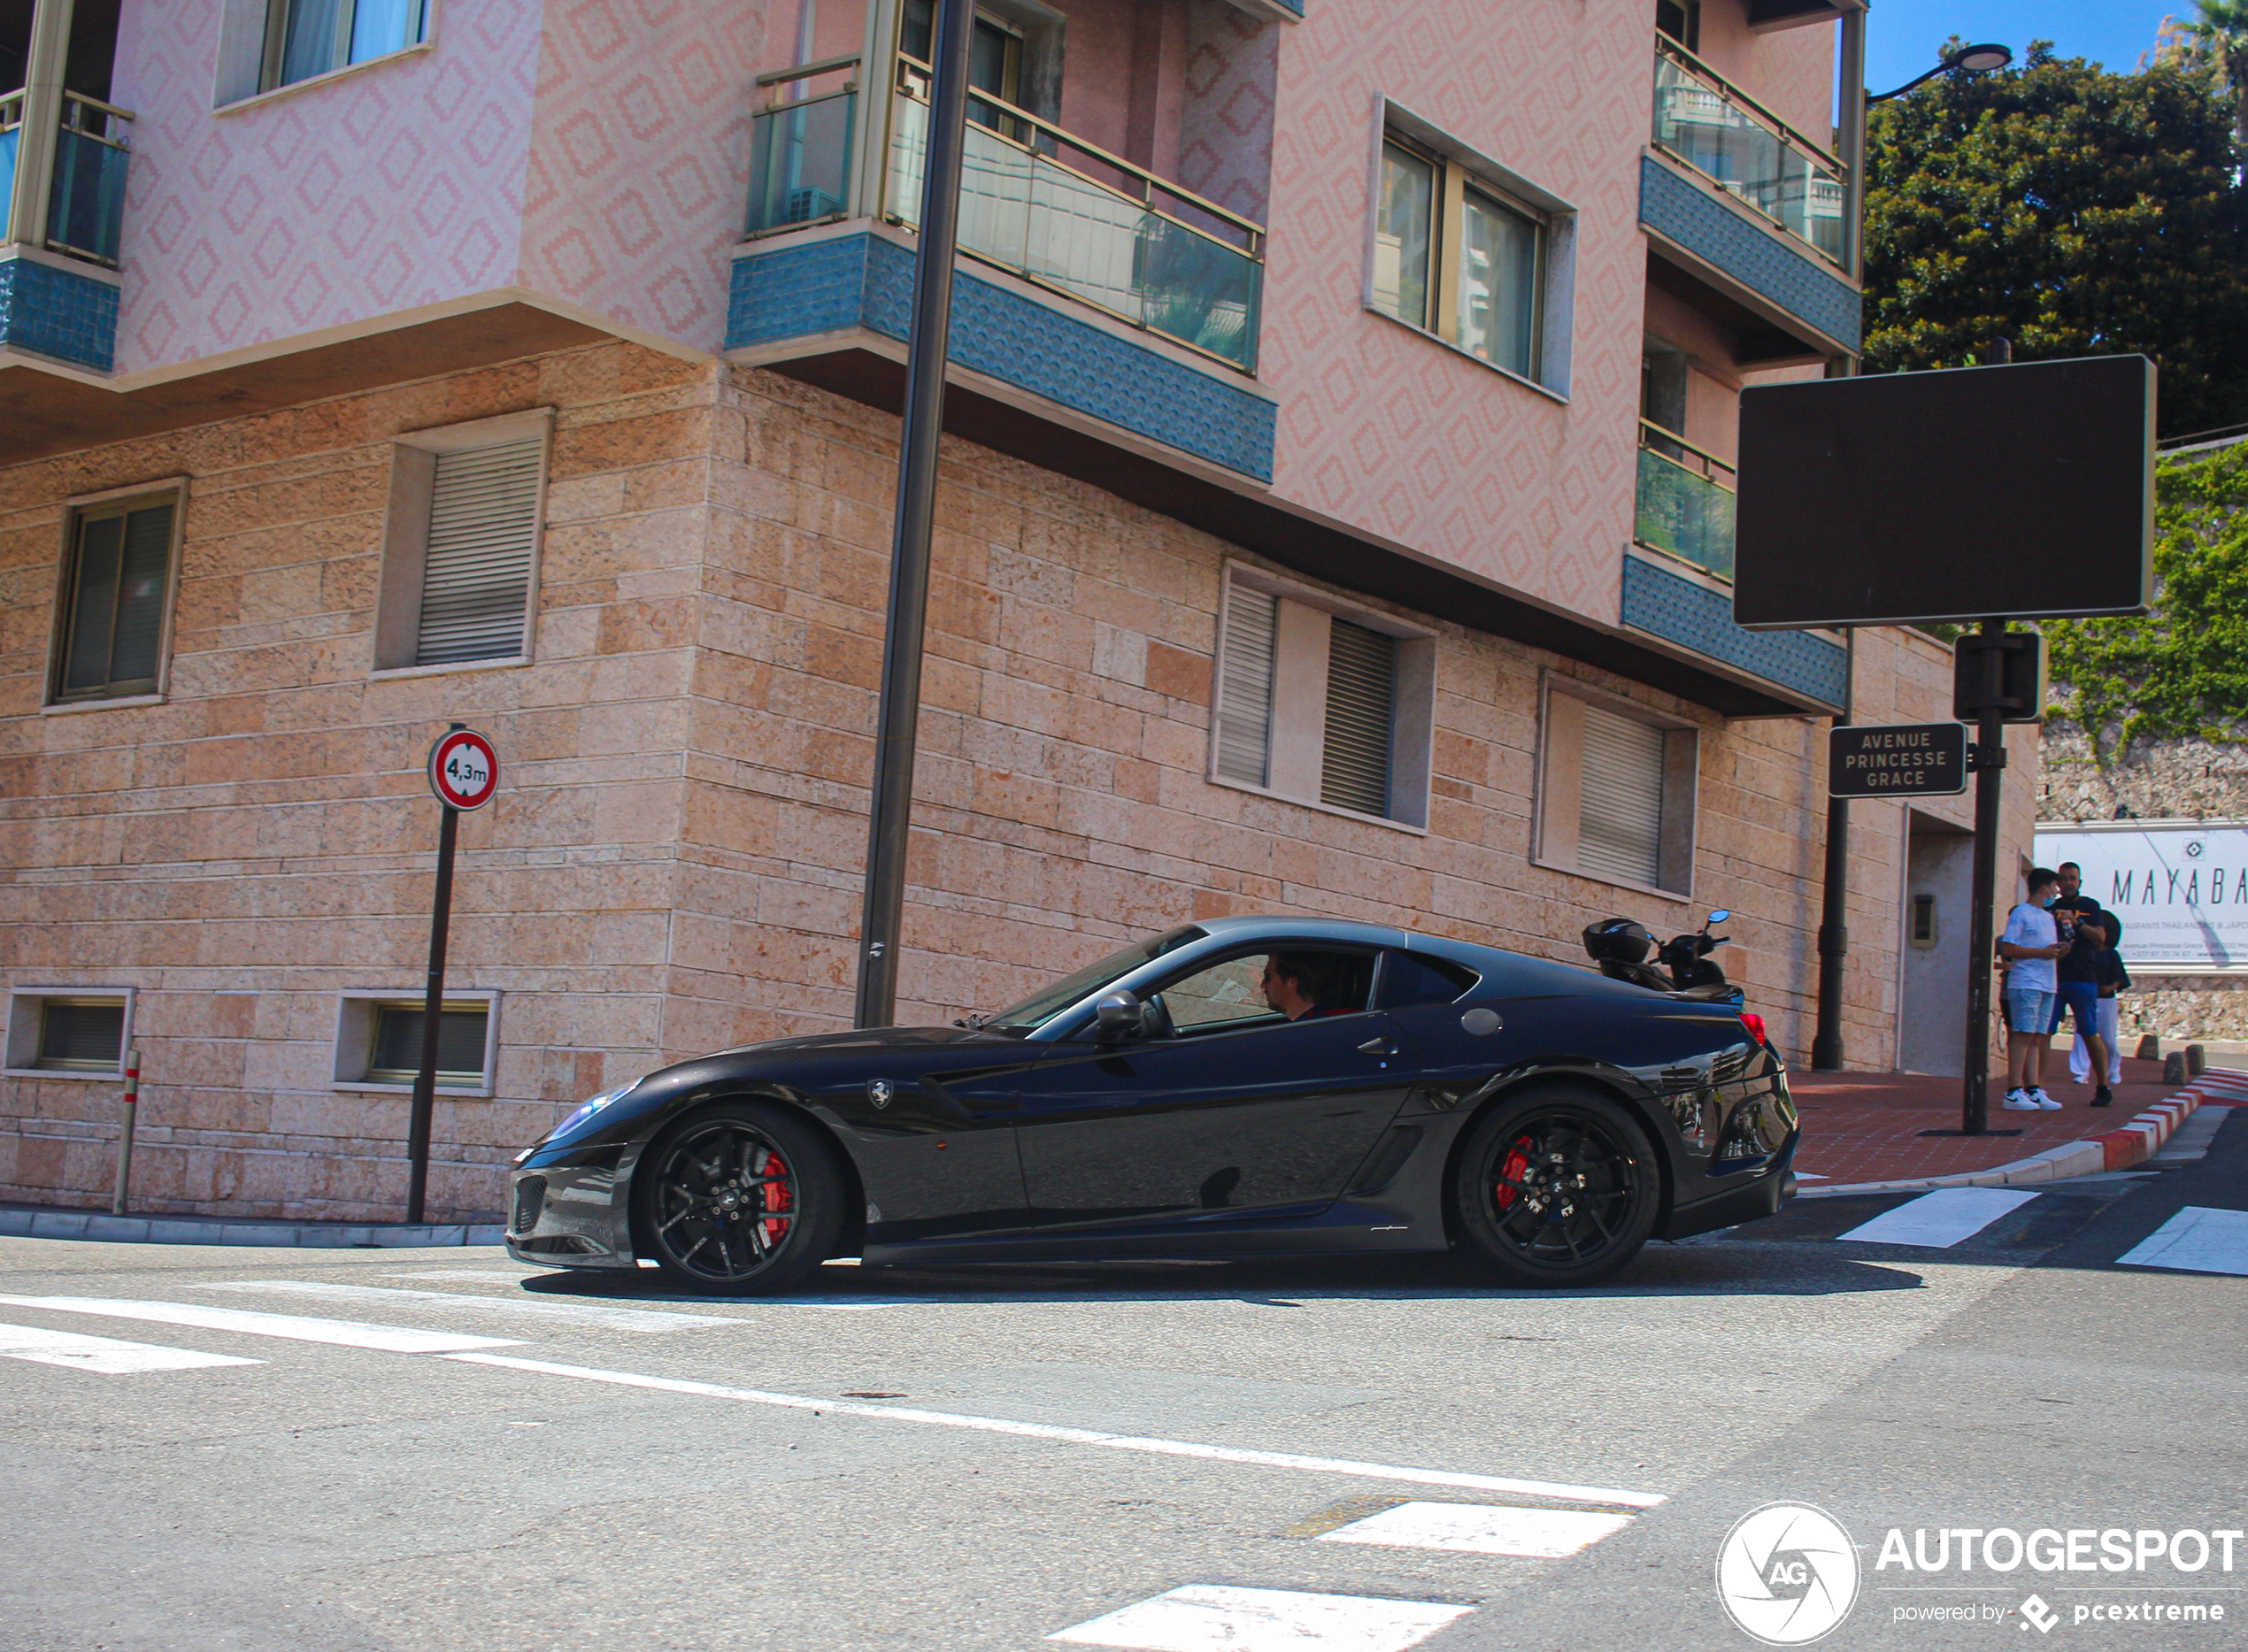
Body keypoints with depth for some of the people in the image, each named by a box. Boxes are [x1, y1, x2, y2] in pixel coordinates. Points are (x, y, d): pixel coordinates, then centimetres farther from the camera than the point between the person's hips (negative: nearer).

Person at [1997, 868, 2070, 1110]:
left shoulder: (2048, 917, 23)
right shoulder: (2021, 913, -4)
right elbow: (2008, 949, -11)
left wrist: (2059, 950, 2)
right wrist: (2042, 953, -15)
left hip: (2047, 985, 8)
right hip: (2025, 983, -8)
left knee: (2037, 1038, 6)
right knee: (2023, 1036, -12)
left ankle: (2034, 1090, 6)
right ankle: (2014, 1092, -13)